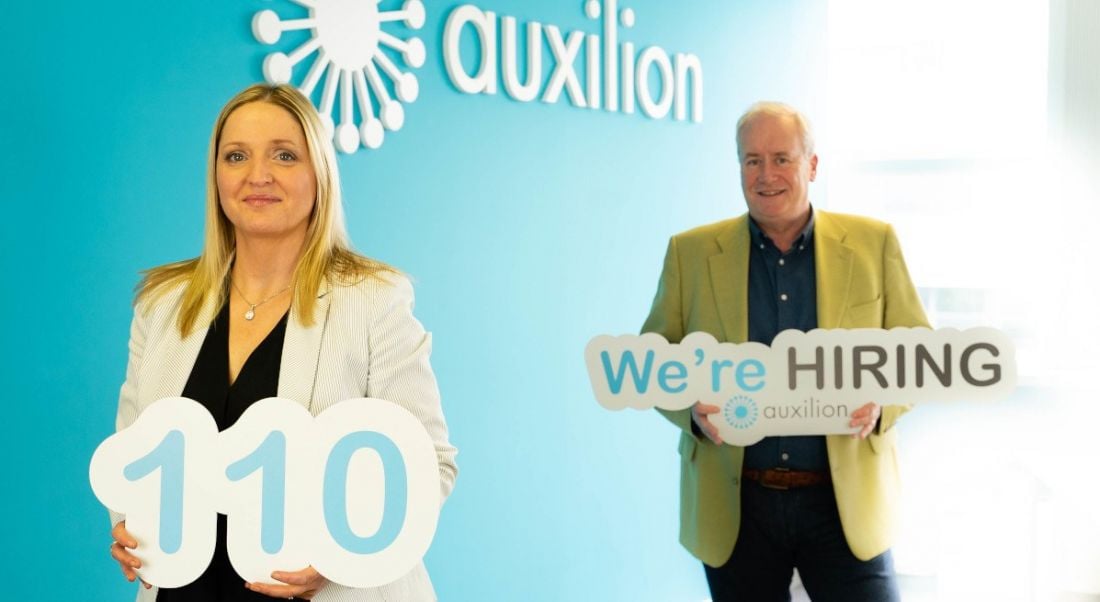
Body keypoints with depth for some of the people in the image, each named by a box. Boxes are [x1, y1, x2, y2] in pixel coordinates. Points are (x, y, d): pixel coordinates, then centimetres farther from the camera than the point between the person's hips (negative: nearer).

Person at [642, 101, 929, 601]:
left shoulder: (873, 243, 2)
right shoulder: (691, 252, 1)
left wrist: (881, 403, -14)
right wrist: (692, 406, -14)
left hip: (847, 500, 0)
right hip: (733, 507, 1)